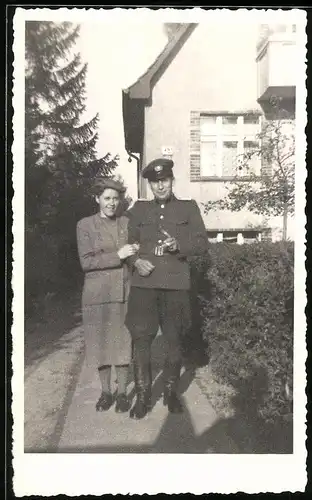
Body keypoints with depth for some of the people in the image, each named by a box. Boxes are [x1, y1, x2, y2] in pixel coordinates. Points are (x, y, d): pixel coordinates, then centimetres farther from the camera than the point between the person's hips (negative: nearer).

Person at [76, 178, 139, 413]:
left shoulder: (127, 222, 8)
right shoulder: (85, 225, 1)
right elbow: (86, 262, -7)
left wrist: (136, 253, -8)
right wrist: (117, 256, -15)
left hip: (125, 293, 2)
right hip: (98, 294, -1)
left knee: (124, 343, 4)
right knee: (102, 344, 6)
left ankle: (122, 392, 20)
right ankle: (105, 392, 24)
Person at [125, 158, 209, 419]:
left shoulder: (189, 207, 10)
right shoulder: (139, 209, 13)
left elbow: (203, 243, 5)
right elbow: (129, 243, 15)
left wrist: (179, 245, -14)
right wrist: (136, 261, -6)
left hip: (176, 284, 0)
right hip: (144, 283, 1)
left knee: (175, 340, 7)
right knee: (141, 339, -2)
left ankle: (171, 392, 25)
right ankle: (143, 396, 13)